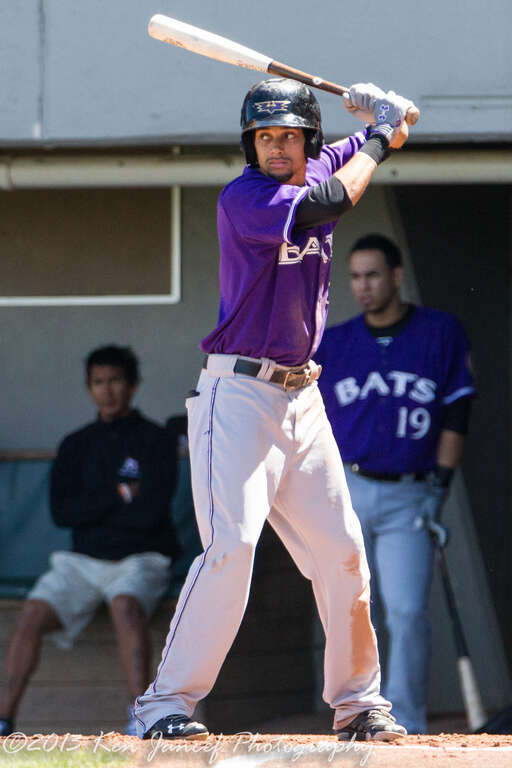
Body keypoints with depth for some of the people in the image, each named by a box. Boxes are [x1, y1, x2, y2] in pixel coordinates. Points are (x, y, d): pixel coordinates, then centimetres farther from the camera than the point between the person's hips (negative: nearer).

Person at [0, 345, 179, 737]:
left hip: (141, 561, -4)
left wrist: (91, 508, -4)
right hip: (83, 561, 4)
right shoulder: (76, 446, 12)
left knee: (126, 605, -38)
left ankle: (140, 719, -40)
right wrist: (120, 496, -8)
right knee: (33, 613, -23)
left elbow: (150, 512, -13)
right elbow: (61, 512, 0)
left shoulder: (153, 440, -1)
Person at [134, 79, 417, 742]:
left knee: (341, 551, 8)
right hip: (238, 394, -7)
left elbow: (391, 131, 25)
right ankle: (166, 703, -18)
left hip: (302, 400, 7)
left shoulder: (319, 170, 9)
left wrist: (384, 111, 1)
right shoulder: (244, 197, -13)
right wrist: (378, 135, -10)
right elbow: (331, 201, -26)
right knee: (231, 544, -20)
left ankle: (358, 701, 21)